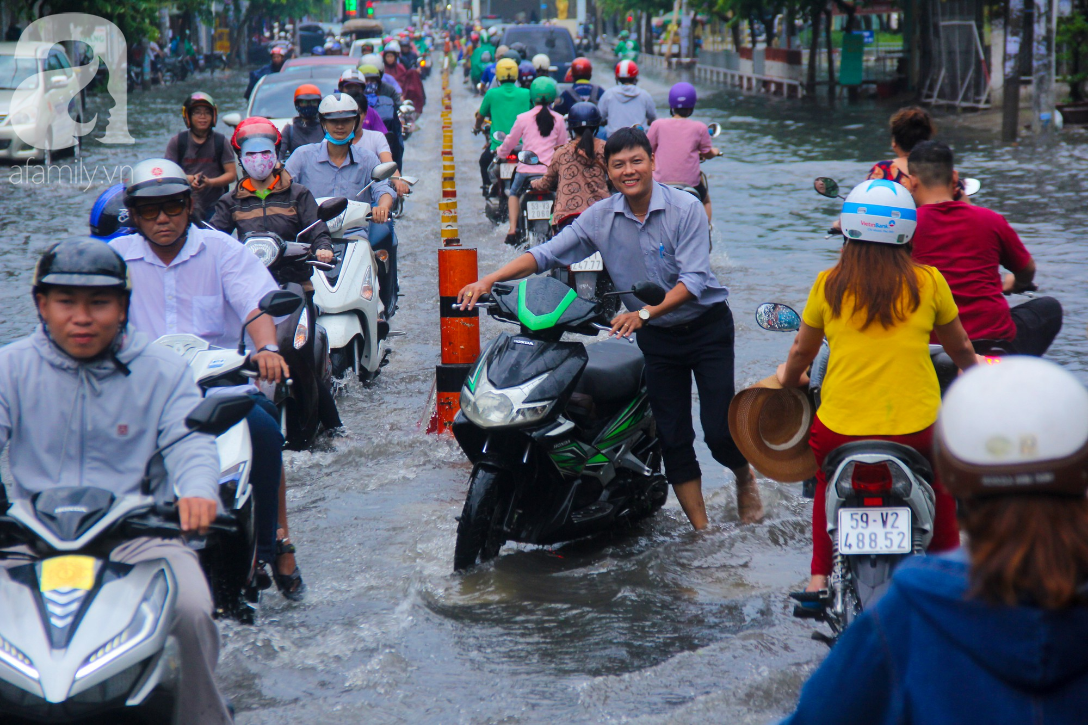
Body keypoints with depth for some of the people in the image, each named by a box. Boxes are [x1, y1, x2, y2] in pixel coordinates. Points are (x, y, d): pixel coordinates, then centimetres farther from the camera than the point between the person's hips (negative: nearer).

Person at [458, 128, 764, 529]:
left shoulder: (685, 208, -16)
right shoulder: (600, 217, -4)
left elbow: (693, 279, -22)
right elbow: (548, 253, -7)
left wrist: (645, 312, -35)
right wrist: (488, 281, -20)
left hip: (706, 326, -3)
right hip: (655, 336, 4)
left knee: (719, 432, -9)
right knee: (673, 437, 2)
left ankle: (744, 476, 26)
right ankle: (702, 530, 12)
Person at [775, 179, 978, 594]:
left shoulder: (828, 284, 0)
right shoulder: (928, 283, -1)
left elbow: (801, 352, 13)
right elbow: (960, 349, 15)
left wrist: (788, 378, 36)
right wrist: (972, 370, 38)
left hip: (840, 429, 0)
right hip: (917, 426, 0)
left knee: (826, 478, 32)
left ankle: (819, 578, 27)